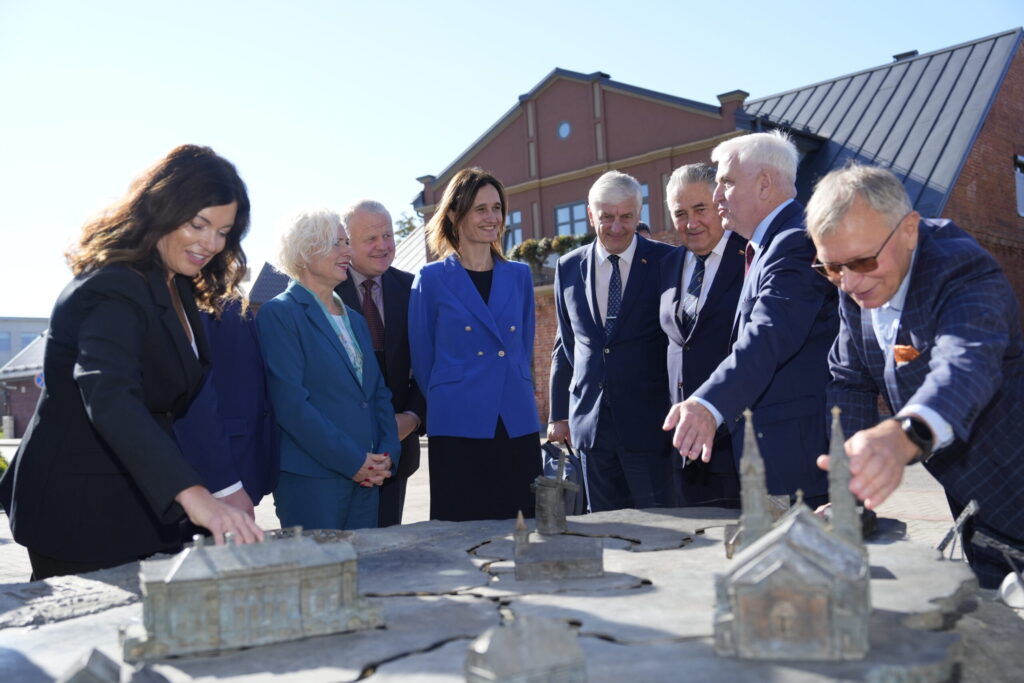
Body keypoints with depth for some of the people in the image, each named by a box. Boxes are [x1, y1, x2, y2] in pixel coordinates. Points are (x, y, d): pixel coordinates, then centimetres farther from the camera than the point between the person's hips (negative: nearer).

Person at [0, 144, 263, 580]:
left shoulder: (175, 287, 7)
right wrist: (192, 495, -50)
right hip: (80, 510, -8)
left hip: (140, 506, 9)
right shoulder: (113, 288, -21)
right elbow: (108, 398, -38)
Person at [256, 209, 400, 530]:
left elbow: (379, 392, 16)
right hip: (311, 479, -7)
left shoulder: (354, 320, 18)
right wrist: (353, 461, -15)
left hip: (366, 478, 7)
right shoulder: (279, 313, -5)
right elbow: (291, 402, -14)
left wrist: (387, 455, -1)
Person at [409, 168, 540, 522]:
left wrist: (517, 395, 13)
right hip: (457, 430, -3)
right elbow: (422, 359, 5)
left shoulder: (520, 276, 12)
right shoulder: (432, 279, 1)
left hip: (518, 427, 4)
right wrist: (445, 406, 7)